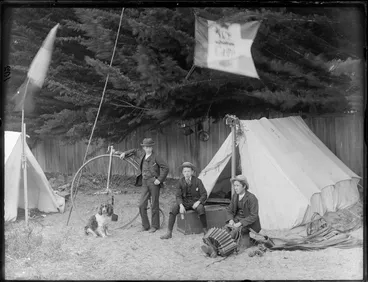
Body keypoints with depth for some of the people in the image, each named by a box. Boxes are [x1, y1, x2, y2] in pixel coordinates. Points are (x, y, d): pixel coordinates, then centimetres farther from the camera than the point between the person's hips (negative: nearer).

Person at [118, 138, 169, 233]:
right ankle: (145, 225, 7)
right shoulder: (142, 155, 12)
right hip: (145, 183, 5)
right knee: (142, 205, -5)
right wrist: (125, 153, 23)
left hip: (154, 182, -5)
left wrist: (160, 179, -15)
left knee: (154, 205, 3)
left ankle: (155, 226, 17)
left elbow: (166, 168, -10)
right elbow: (135, 151, 34)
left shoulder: (155, 157, -5)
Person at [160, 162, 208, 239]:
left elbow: (204, 195, -9)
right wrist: (181, 205, -29)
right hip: (184, 202, 2)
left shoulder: (197, 181, -10)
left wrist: (198, 202, -29)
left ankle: (205, 231, -18)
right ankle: (169, 232, -25)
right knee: (173, 208, -26)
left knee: (201, 208, -36)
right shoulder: (180, 182, -5)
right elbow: (178, 196, -9)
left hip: (195, 202, -2)